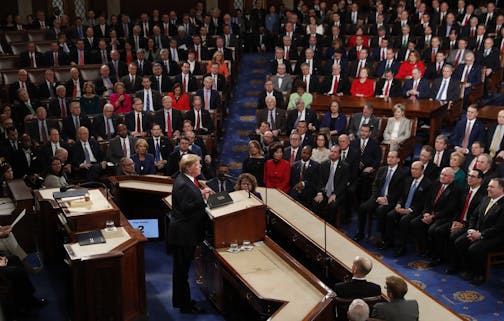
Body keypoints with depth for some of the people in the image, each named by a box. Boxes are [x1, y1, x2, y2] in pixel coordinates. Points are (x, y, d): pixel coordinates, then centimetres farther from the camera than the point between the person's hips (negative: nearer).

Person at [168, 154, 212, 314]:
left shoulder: (188, 180, 8)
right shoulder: (182, 184, -23)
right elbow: (186, 207, -25)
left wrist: (202, 194, 4)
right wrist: (202, 195, -19)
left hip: (187, 232, 11)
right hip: (183, 233, -11)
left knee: (182, 269, 20)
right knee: (182, 269, 3)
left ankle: (183, 301, 32)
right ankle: (184, 305, 14)